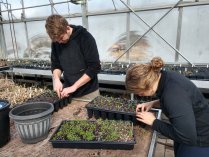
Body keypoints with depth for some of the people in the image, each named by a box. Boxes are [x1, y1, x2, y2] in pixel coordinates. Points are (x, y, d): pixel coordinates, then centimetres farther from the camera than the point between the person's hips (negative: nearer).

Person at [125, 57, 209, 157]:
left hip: (200, 141, -8)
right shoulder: (166, 77, -12)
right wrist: (153, 103, -6)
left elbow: (187, 137, -31)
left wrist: (154, 122, -23)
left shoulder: (173, 93, -37)